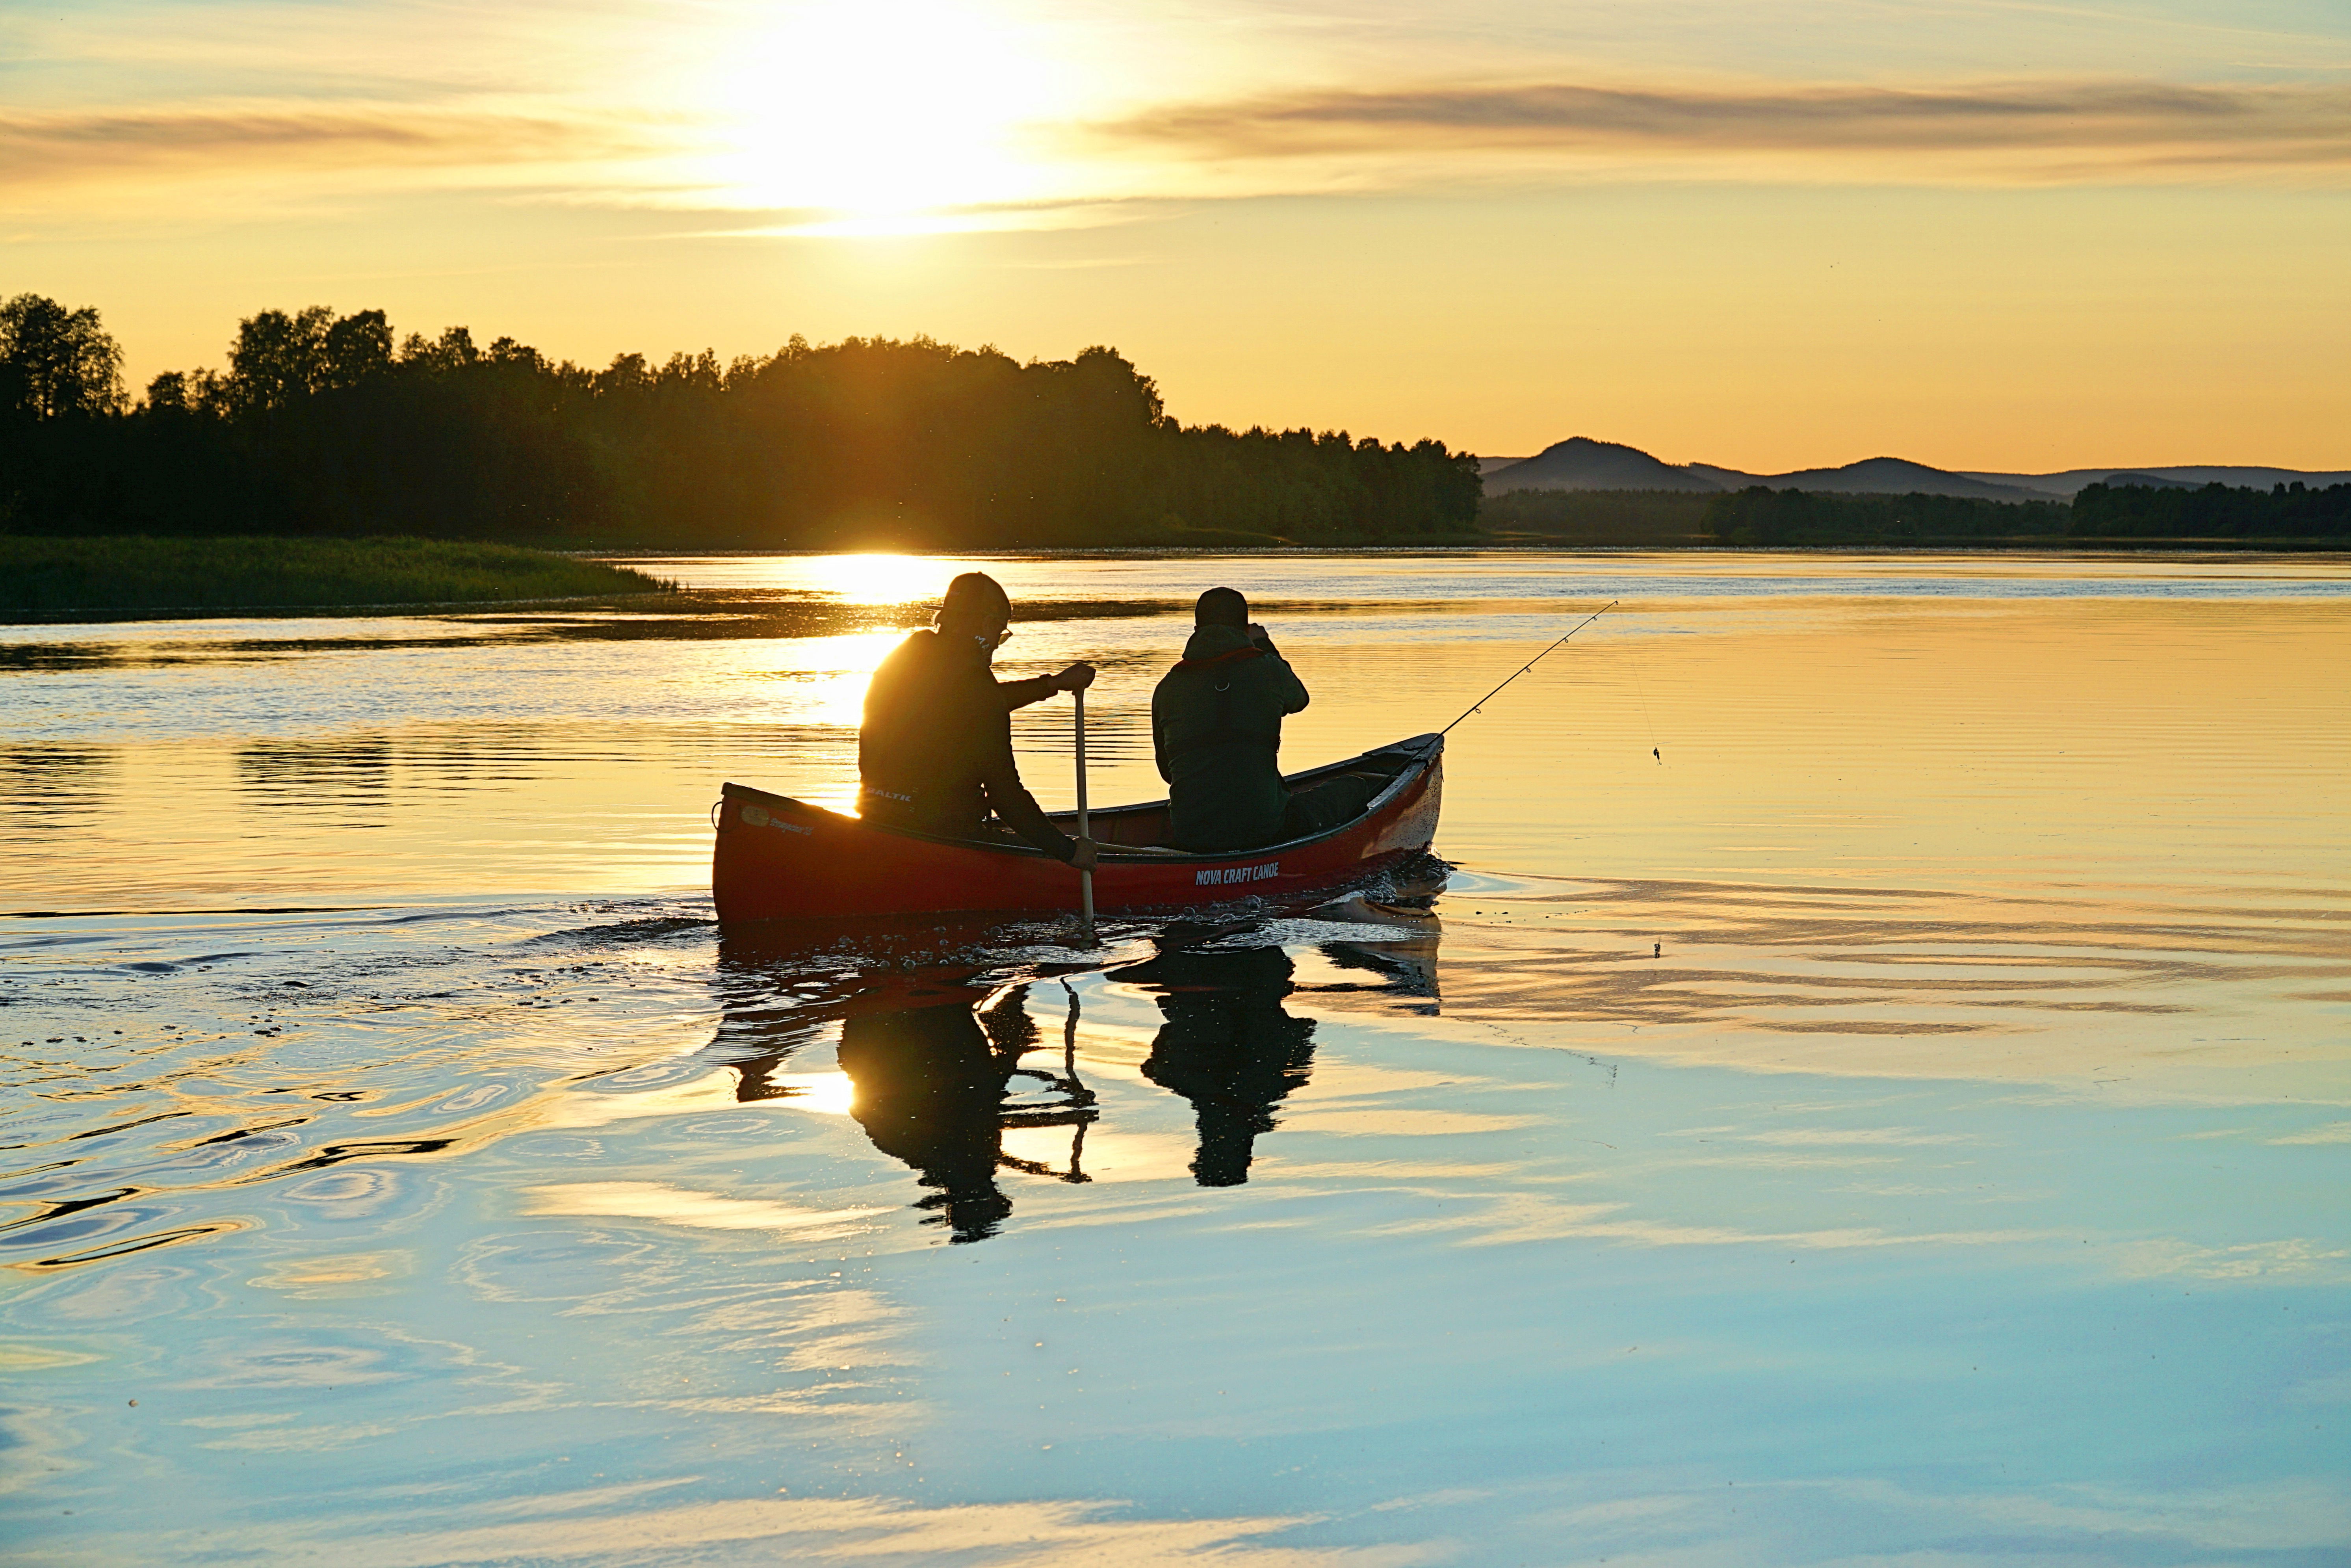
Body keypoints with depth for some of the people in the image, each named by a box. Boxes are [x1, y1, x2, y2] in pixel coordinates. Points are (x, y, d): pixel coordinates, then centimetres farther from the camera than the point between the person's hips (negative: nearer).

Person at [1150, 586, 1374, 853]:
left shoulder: (1168, 687, 7)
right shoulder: (1266, 668, -1)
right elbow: (1298, 699, 24)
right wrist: (1264, 645, 36)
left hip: (1188, 835, 2)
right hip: (1262, 828, -2)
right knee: (1353, 788, 20)